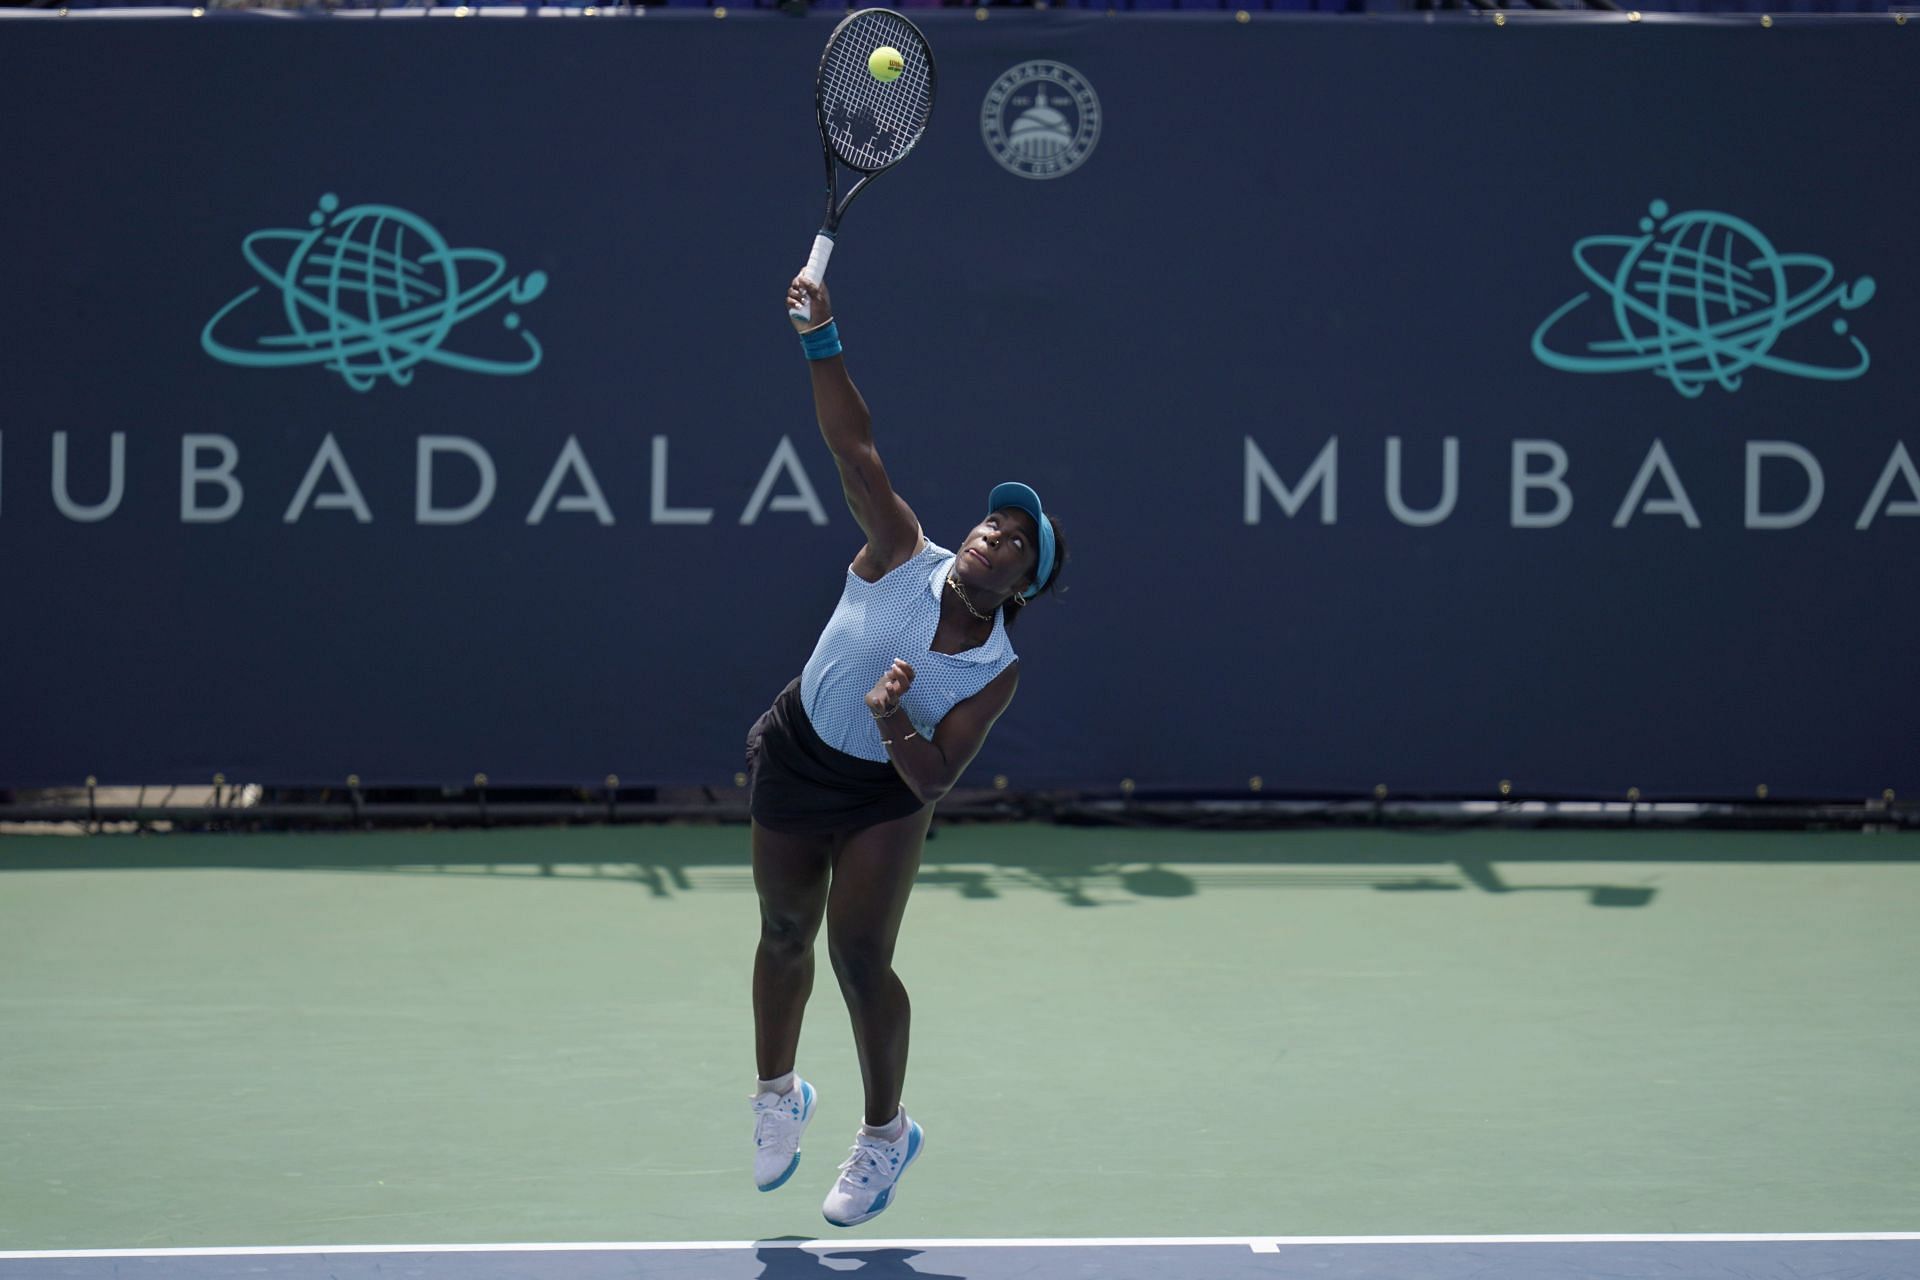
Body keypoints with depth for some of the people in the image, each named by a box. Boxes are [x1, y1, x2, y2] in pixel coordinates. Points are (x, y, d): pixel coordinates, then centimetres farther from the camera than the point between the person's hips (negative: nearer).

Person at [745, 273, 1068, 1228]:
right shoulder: (903, 558, -17)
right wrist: (820, 342, -35)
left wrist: (895, 728, -42)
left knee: (859, 955, -10)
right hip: (794, 762, 2)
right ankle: (777, 1095, 39)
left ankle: (885, 1132, 11)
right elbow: (854, 448, -24)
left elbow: (935, 781, -23)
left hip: (882, 797, -2)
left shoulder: (997, 674, -18)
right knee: (786, 935, 14)